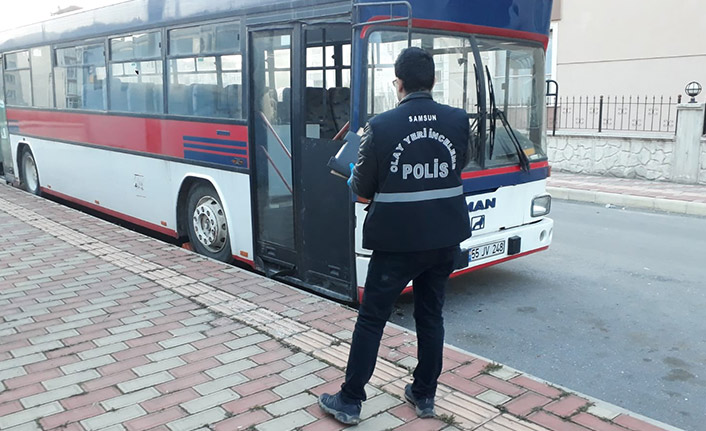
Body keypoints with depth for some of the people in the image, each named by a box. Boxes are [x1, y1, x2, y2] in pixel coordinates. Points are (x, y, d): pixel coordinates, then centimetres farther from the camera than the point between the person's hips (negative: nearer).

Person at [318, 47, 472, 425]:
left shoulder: (380, 127, -14)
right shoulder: (458, 121, -2)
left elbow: (362, 188, -7)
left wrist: (355, 176, 15)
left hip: (397, 241, -4)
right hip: (445, 239, 4)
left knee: (371, 319, 8)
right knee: (431, 316, 18)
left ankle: (349, 401, 18)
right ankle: (424, 395, 30)